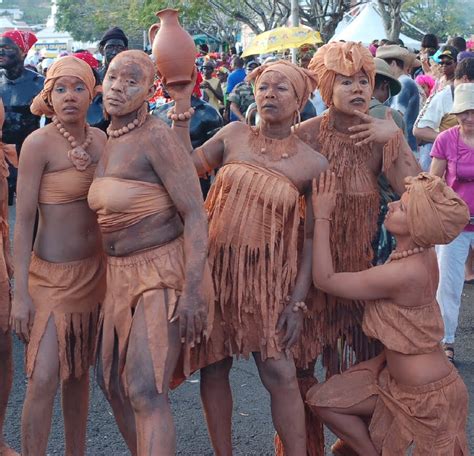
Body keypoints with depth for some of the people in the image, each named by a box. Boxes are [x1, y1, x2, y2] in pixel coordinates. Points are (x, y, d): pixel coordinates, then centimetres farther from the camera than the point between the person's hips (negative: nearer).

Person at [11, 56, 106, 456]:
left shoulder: (99, 138, 3)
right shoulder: (39, 143, -13)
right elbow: (23, 220, -14)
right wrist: (20, 293, -16)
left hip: (94, 270, 6)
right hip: (52, 274, -6)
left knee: (79, 370, 15)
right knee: (44, 380, -9)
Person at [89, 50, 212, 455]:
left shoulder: (156, 137, -16)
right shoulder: (109, 141, 9)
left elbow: (196, 215, -19)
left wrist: (193, 291, -26)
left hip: (164, 274, -9)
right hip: (121, 274, 9)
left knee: (145, 392, -14)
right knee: (112, 381, 16)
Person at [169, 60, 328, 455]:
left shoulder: (313, 164, -3)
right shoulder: (234, 135, 3)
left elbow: (313, 240, -2)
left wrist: (297, 301, -7)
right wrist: (182, 106, -3)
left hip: (268, 278, -2)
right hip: (215, 267, 2)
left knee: (280, 373, -7)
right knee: (213, 368, 9)